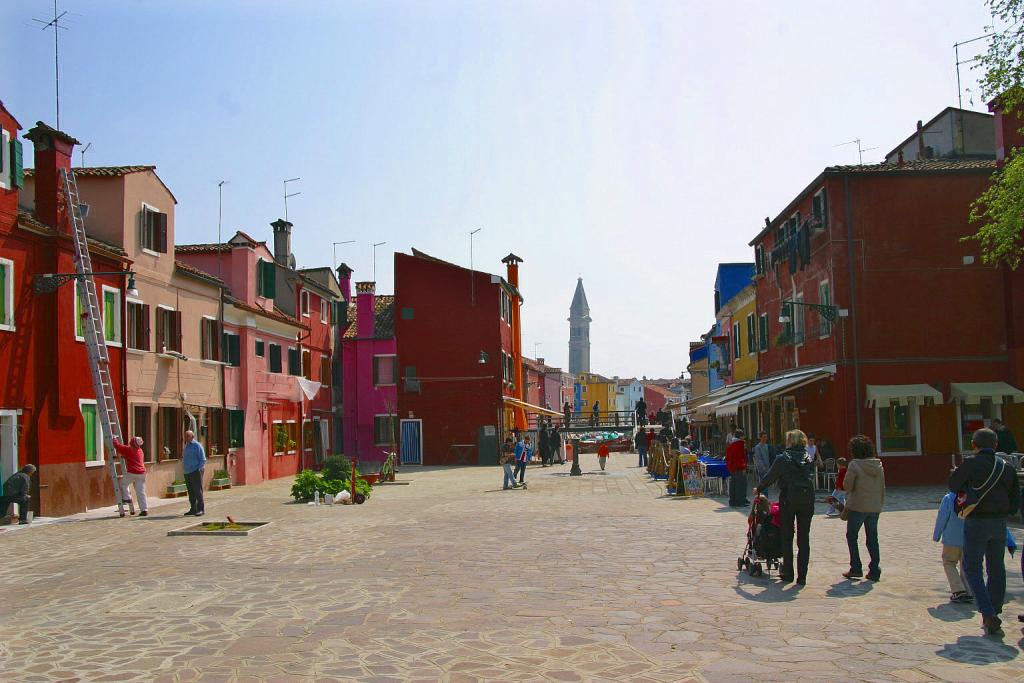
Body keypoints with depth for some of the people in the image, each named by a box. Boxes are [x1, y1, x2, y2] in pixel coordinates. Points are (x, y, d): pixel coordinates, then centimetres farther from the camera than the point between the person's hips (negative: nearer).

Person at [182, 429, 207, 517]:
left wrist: (198, 469, -13)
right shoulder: (187, 446, 17)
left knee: (198, 491, -8)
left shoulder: (197, 446, -7)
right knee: (191, 492, 9)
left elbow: (203, 460, -9)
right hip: (187, 473, 8)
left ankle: (201, 509, -6)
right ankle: (193, 509, 14)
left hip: (195, 472, -8)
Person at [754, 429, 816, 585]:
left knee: (787, 537, 10)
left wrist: (758, 488, 16)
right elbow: (811, 477, 7)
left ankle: (788, 573, 15)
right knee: (804, 539, 6)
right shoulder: (809, 458, 6)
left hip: (788, 500, -3)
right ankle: (802, 576, 6)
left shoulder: (783, 458, -5)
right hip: (807, 500, 3)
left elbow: (770, 477, 1)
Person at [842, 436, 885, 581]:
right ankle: (874, 571, 10)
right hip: (875, 507, 5)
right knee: (872, 538, 12)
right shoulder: (878, 465, 4)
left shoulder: (854, 464, -13)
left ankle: (856, 568, 7)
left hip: (857, 506, -5)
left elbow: (846, 486, -13)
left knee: (852, 536, 11)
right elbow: (883, 488, 9)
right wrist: (880, 504, 17)